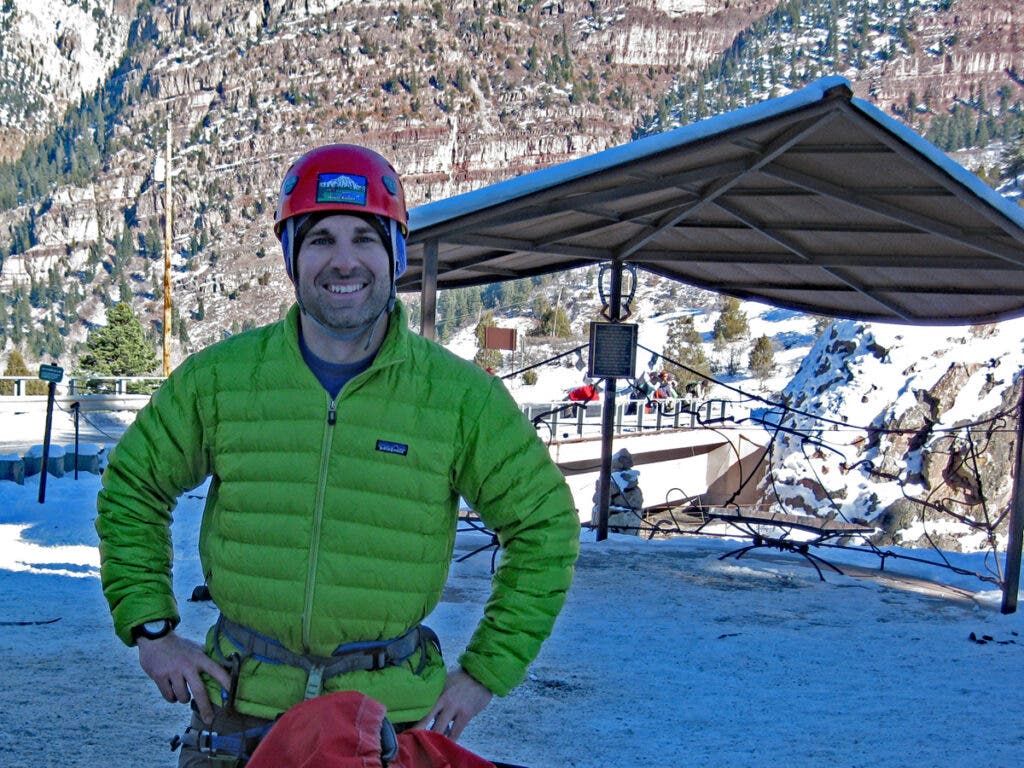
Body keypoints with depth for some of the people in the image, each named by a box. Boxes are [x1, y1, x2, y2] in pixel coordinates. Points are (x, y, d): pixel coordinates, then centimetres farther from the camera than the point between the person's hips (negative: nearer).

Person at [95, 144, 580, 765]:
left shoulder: (462, 396, -4)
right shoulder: (218, 377, -1)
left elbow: (546, 525, 4)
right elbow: (132, 487, 12)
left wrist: (486, 672, 1)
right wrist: (150, 627, 5)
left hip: (393, 710, -1)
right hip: (241, 701, 1)